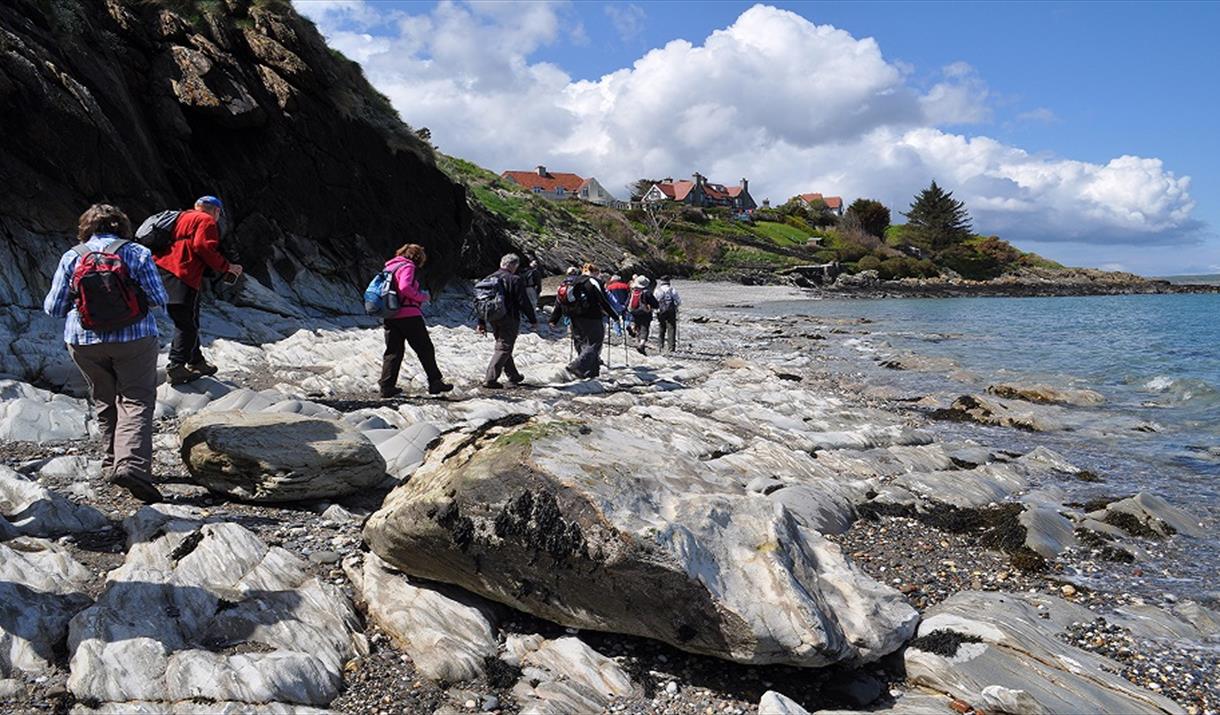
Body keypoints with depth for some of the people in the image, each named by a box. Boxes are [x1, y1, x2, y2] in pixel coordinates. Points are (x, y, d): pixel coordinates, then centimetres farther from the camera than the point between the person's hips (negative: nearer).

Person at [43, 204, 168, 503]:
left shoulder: (72, 257, 3)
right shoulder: (137, 253, -3)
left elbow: (53, 307, 5)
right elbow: (159, 299, -5)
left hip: (83, 343, 3)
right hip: (133, 338, -3)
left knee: (104, 402, 17)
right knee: (136, 401, -4)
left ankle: (113, 463, 23)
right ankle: (132, 464, -21)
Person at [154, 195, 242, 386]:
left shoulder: (183, 217, 28)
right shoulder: (207, 221, 1)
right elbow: (203, 247, -13)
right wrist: (226, 266, -6)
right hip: (181, 276, -10)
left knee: (187, 322, 17)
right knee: (187, 324, -10)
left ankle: (196, 362, 26)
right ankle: (176, 367, -17)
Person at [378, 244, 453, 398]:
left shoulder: (389, 267, 21)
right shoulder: (408, 267, -7)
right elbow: (405, 287, -22)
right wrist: (422, 297, -9)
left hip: (390, 315, 8)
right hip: (408, 315, -8)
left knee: (393, 351, 9)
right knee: (425, 349, 1)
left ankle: (387, 386, 2)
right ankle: (435, 382, 5)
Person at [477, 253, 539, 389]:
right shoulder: (514, 280, -12)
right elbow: (524, 302, -12)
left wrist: (481, 322, 17)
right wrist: (533, 320, -3)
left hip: (493, 320, 7)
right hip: (509, 320, -7)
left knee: (503, 346, 20)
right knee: (503, 348, -4)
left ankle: (513, 375, 31)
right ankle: (490, 379, -11)